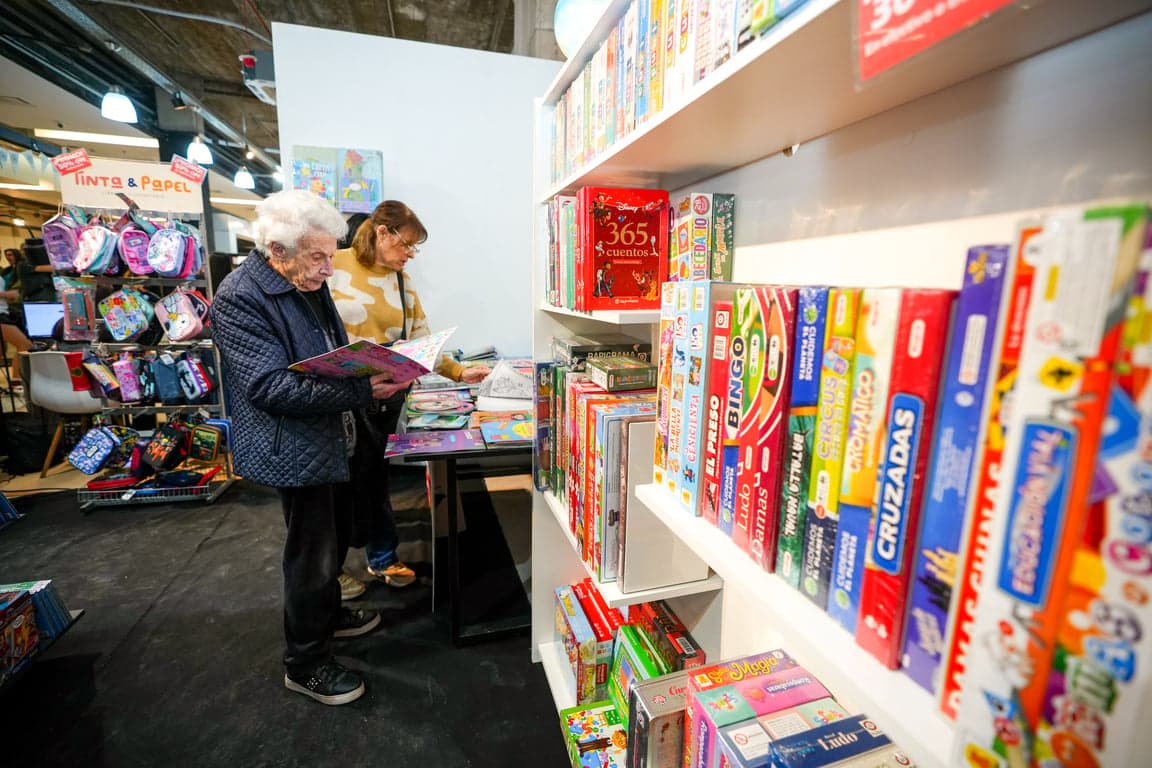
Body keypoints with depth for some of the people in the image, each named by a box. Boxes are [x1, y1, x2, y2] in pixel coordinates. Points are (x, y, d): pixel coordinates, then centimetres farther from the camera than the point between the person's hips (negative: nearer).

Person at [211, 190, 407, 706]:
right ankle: (305, 664, 26)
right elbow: (272, 387, -28)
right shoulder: (240, 297, -20)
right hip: (296, 449, -9)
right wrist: (363, 390, -34)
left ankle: (328, 614, 48)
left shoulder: (309, 283, 8)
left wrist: (375, 367, 4)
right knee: (312, 553, 5)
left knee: (336, 536, 24)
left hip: (335, 438, 9)